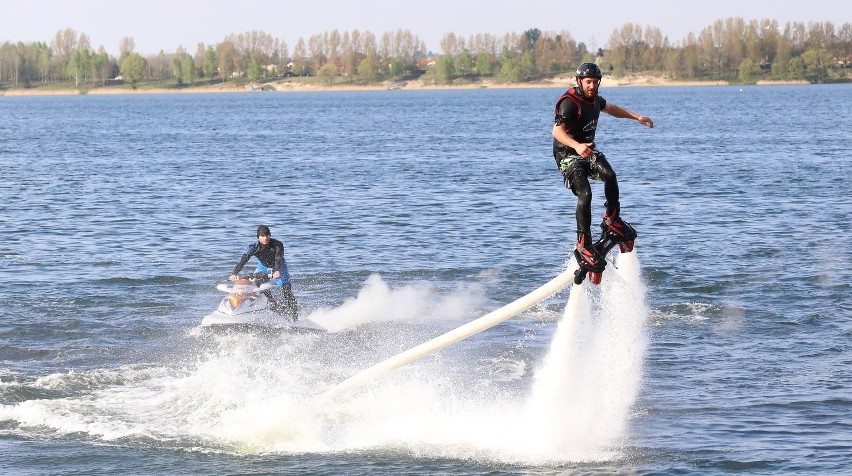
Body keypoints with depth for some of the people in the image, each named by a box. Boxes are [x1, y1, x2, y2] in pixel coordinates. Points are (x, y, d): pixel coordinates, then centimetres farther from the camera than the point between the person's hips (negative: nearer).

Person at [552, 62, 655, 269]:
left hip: (588, 150, 7)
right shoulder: (569, 103, -21)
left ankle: (612, 218, -2)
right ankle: (583, 245, -20)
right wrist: (576, 146, -50)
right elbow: (557, 130, -34)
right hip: (568, 156, -7)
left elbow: (610, 108, 29)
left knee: (609, 175, -21)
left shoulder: (594, 99, 6)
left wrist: (637, 117, 28)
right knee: (585, 195, -23)